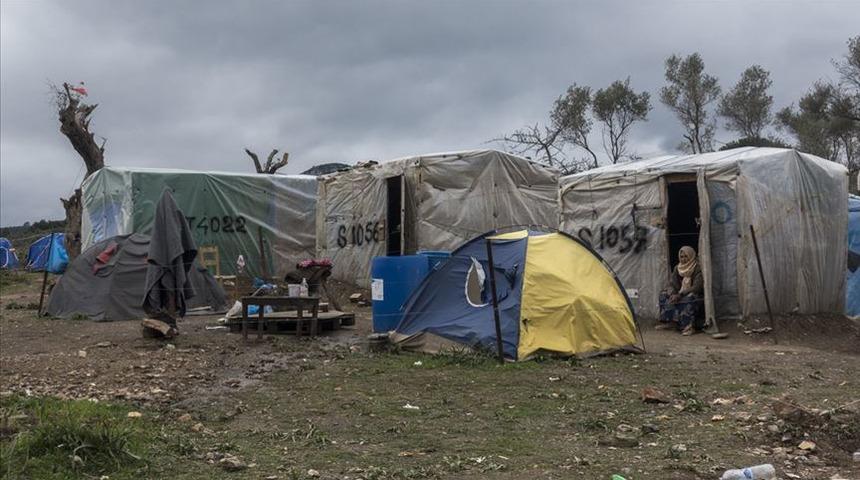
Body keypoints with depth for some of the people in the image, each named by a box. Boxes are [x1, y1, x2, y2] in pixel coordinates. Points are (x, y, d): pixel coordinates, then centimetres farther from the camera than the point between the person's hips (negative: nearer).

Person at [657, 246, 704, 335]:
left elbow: (696, 287, -25)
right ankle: (669, 321, -11)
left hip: (697, 295, -7)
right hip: (681, 294, 7)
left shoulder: (698, 268, -17)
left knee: (690, 298, -39)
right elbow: (672, 285, -2)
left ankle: (690, 326, -43)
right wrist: (672, 294, -25)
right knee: (664, 295, -9)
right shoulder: (677, 268, 2)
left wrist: (680, 295, -33)